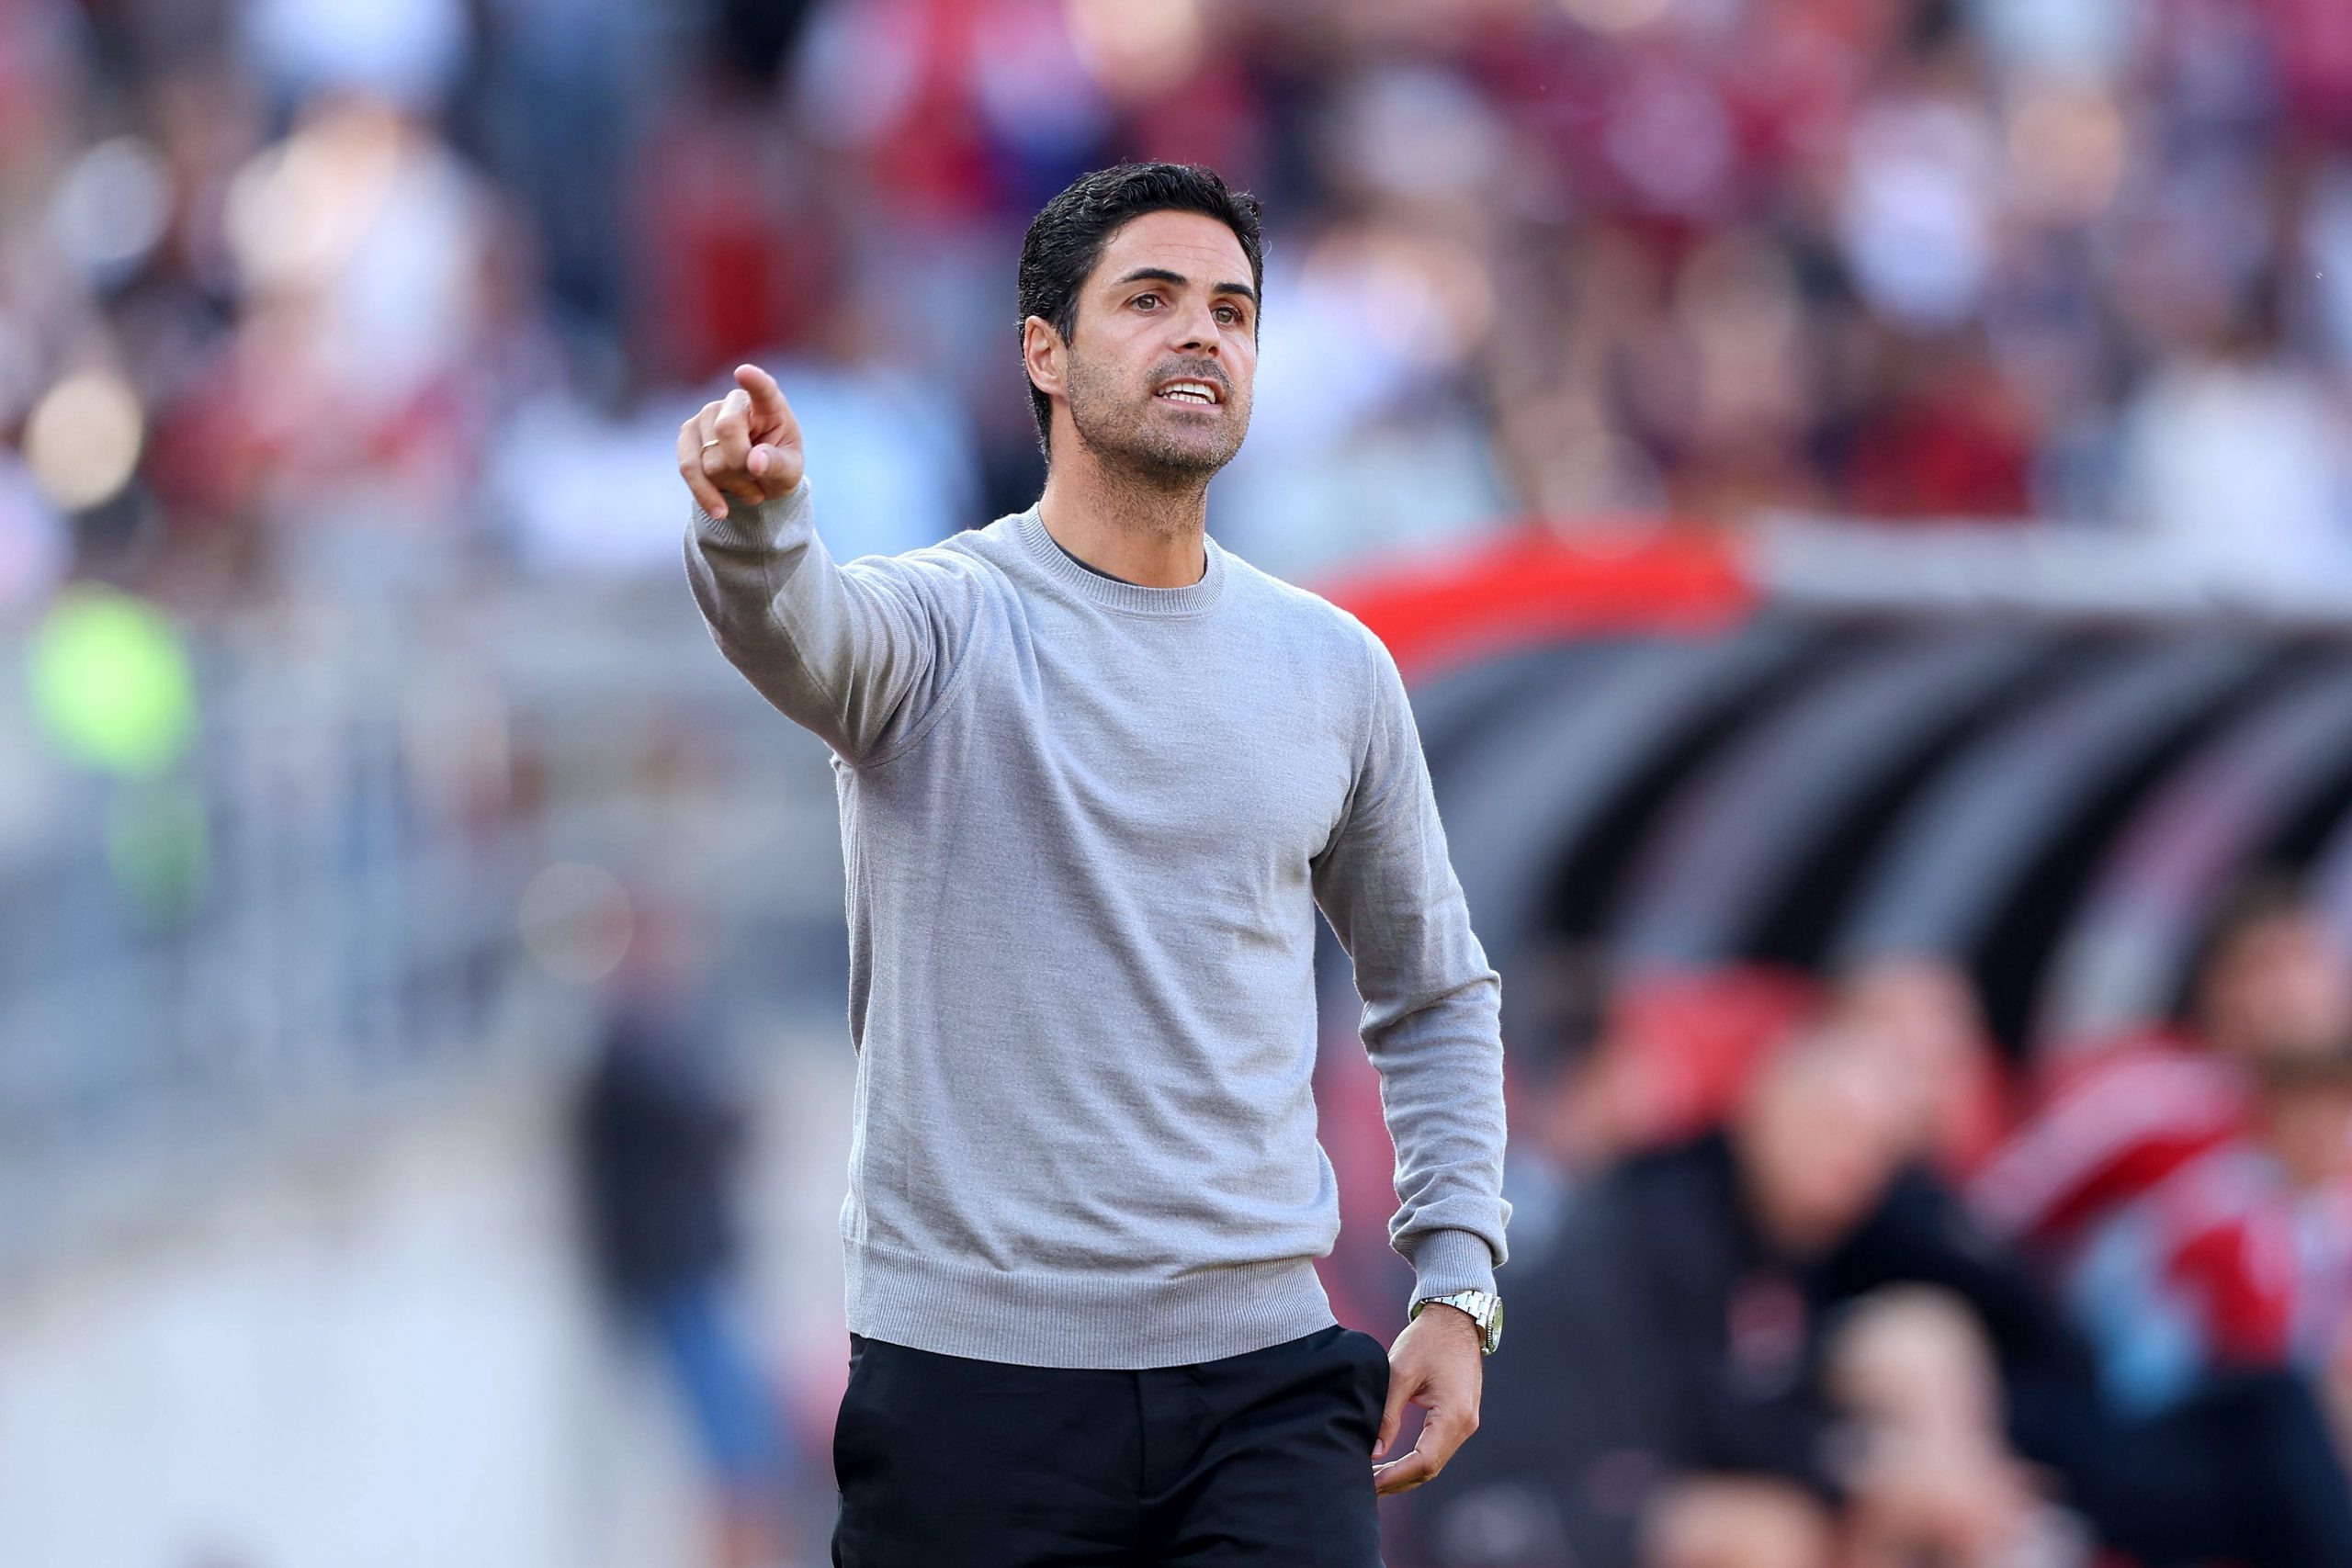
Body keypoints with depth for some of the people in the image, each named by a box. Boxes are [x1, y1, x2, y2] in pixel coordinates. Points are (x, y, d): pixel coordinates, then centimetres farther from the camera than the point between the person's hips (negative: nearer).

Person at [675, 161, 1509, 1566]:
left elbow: (1433, 990, 22)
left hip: (1267, 1389, 3)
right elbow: (795, 630, -27)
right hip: (972, 1381, -3)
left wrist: (1457, 1285, 11)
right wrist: (753, 514, -51)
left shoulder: (1335, 669, 11)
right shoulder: (944, 622, -3)